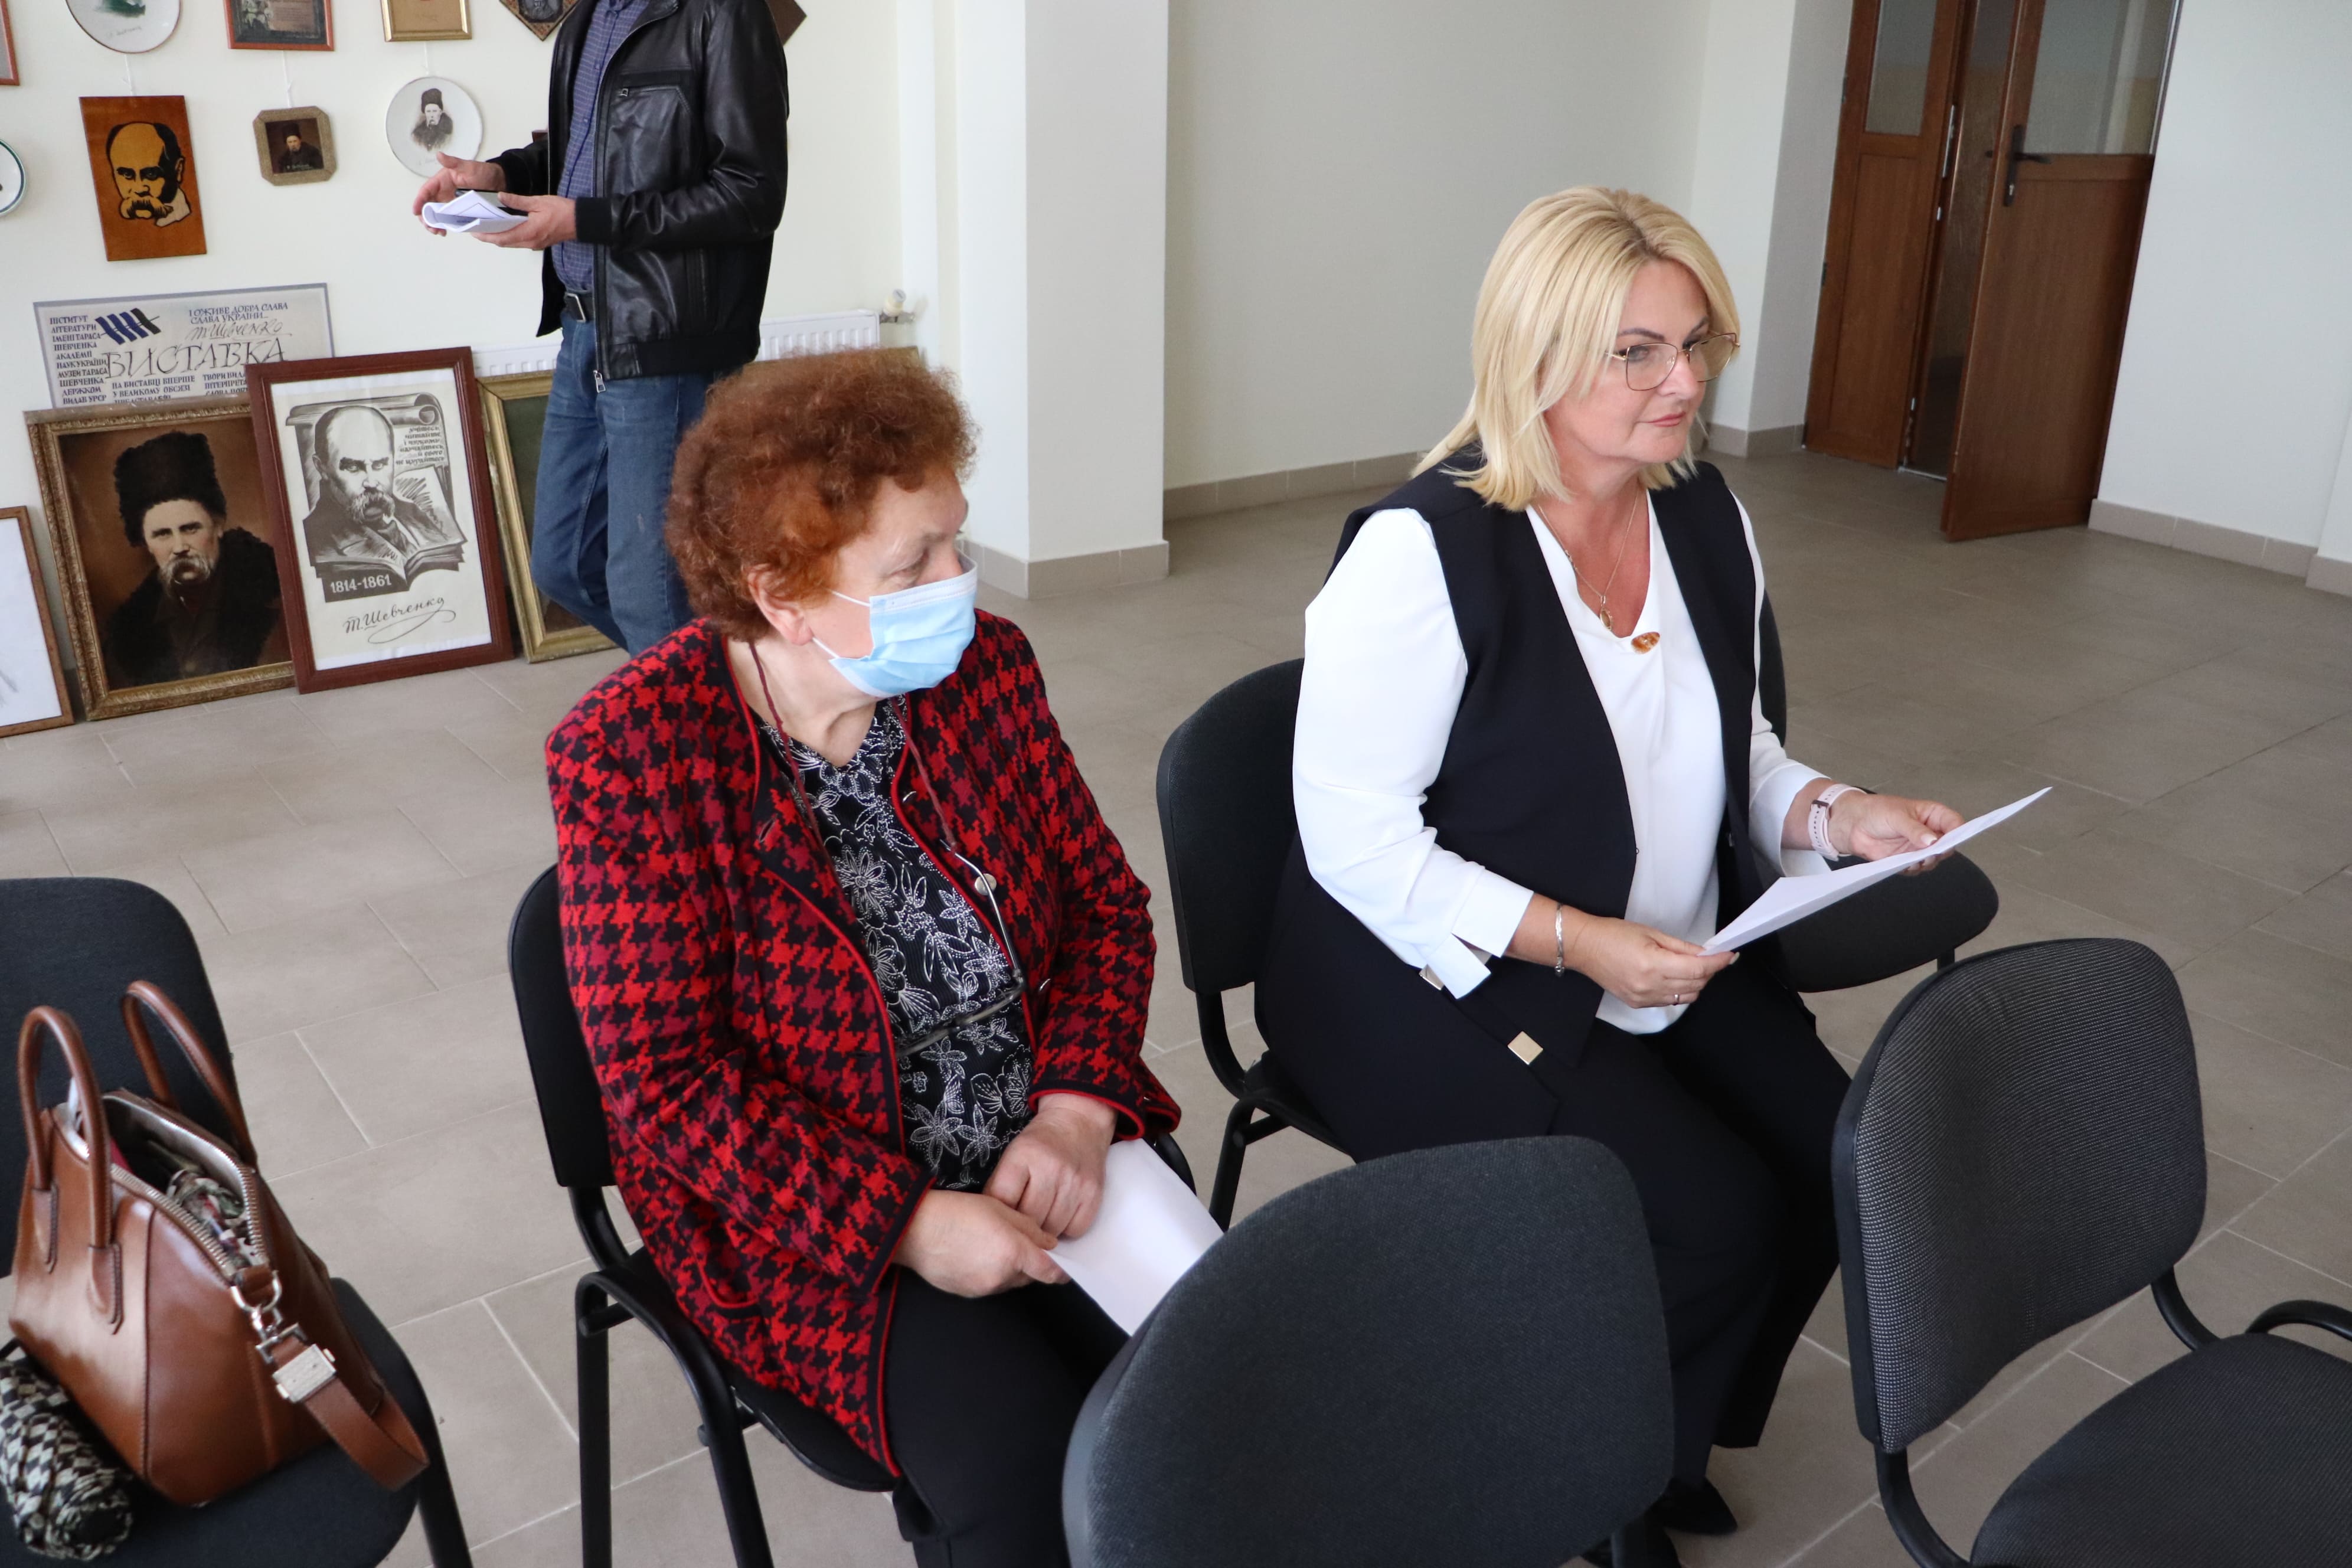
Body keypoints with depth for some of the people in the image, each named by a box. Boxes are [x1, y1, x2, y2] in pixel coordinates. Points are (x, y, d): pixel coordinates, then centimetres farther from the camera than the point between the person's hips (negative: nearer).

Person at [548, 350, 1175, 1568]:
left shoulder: (982, 666, -2)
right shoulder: (631, 752, -15)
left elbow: (1103, 897, 6)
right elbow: (665, 1084, -14)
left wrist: (1078, 1106, -10)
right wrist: (906, 1223, -20)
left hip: (1048, 1158, 5)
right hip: (813, 1224, -4)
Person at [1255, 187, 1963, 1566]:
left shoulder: (1707, 513, 4)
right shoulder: (1422, 550, -20)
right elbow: (1358, 844, -19)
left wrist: (1834, 816, -4)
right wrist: (1575, 942, -25)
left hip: (1676, 969, 8)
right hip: (1444, 989, -7)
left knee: (1845, 1168, -8)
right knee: (1716, 1219, -18)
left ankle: (1672, 1436, 21)